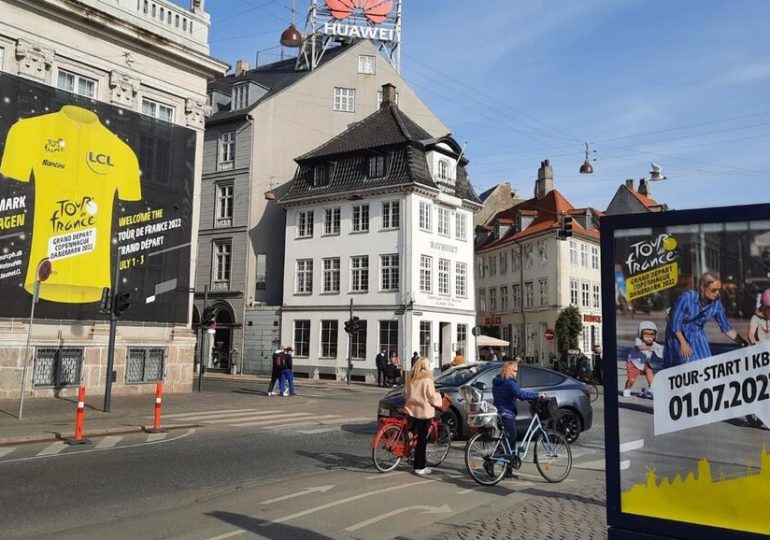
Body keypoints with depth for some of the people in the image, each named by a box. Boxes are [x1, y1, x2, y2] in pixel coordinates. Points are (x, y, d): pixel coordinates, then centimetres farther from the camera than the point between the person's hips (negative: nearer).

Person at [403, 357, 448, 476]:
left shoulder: (410, 377, 7)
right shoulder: (427, 379, -14)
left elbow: (405, 393, 12)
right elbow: (432, 396, -12)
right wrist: (440, 396, 7)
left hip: (412, 410, 7)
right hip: (424, 412, -6)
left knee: (416, 435, 20)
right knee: (422, 439, -1)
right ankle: (419, 467, 3)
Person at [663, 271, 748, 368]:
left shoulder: (716, 305, -14)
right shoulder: (686, 298, -27)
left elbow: (726, 328, -4)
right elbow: (675, 322, -20)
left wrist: (743, 342, -12)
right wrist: (683, 343, -18)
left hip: (697, 336, 5)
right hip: (678, 334, -4)